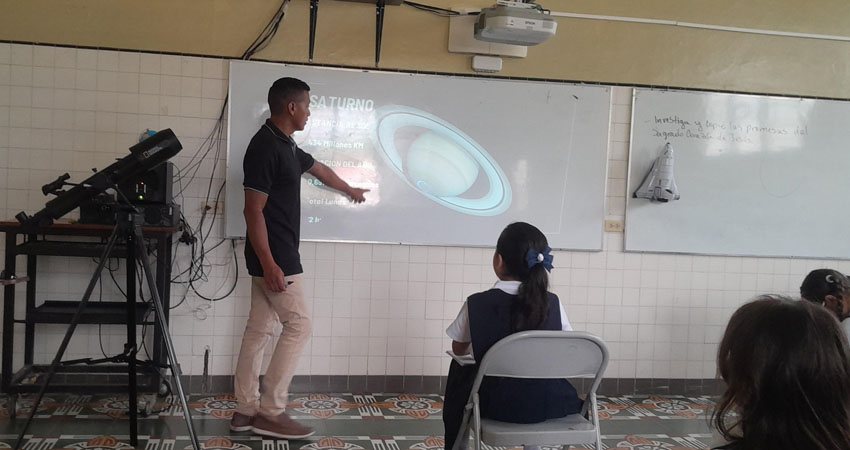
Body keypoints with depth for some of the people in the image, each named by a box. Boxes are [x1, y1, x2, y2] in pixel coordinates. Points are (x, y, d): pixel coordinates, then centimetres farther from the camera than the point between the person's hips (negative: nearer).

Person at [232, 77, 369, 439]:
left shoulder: (285, 145, 13)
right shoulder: (265, 148, -18)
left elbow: (318, 169, 32)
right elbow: (253, 211, -21)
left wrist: (349, 190, 48)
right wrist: (269, 265, -25)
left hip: (275, 256, 10)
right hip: (274, 258, -10)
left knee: (259, 329, 10)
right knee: (298, 326, -5)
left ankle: (246, 410, 17)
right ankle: (270, 412, 1)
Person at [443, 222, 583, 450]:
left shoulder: (477, 303, -13)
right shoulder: (553, 303, -8)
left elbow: (459, 350, 3)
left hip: (495, 404, -1)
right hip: (546, 403, 2)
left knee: (458, 370, 29)